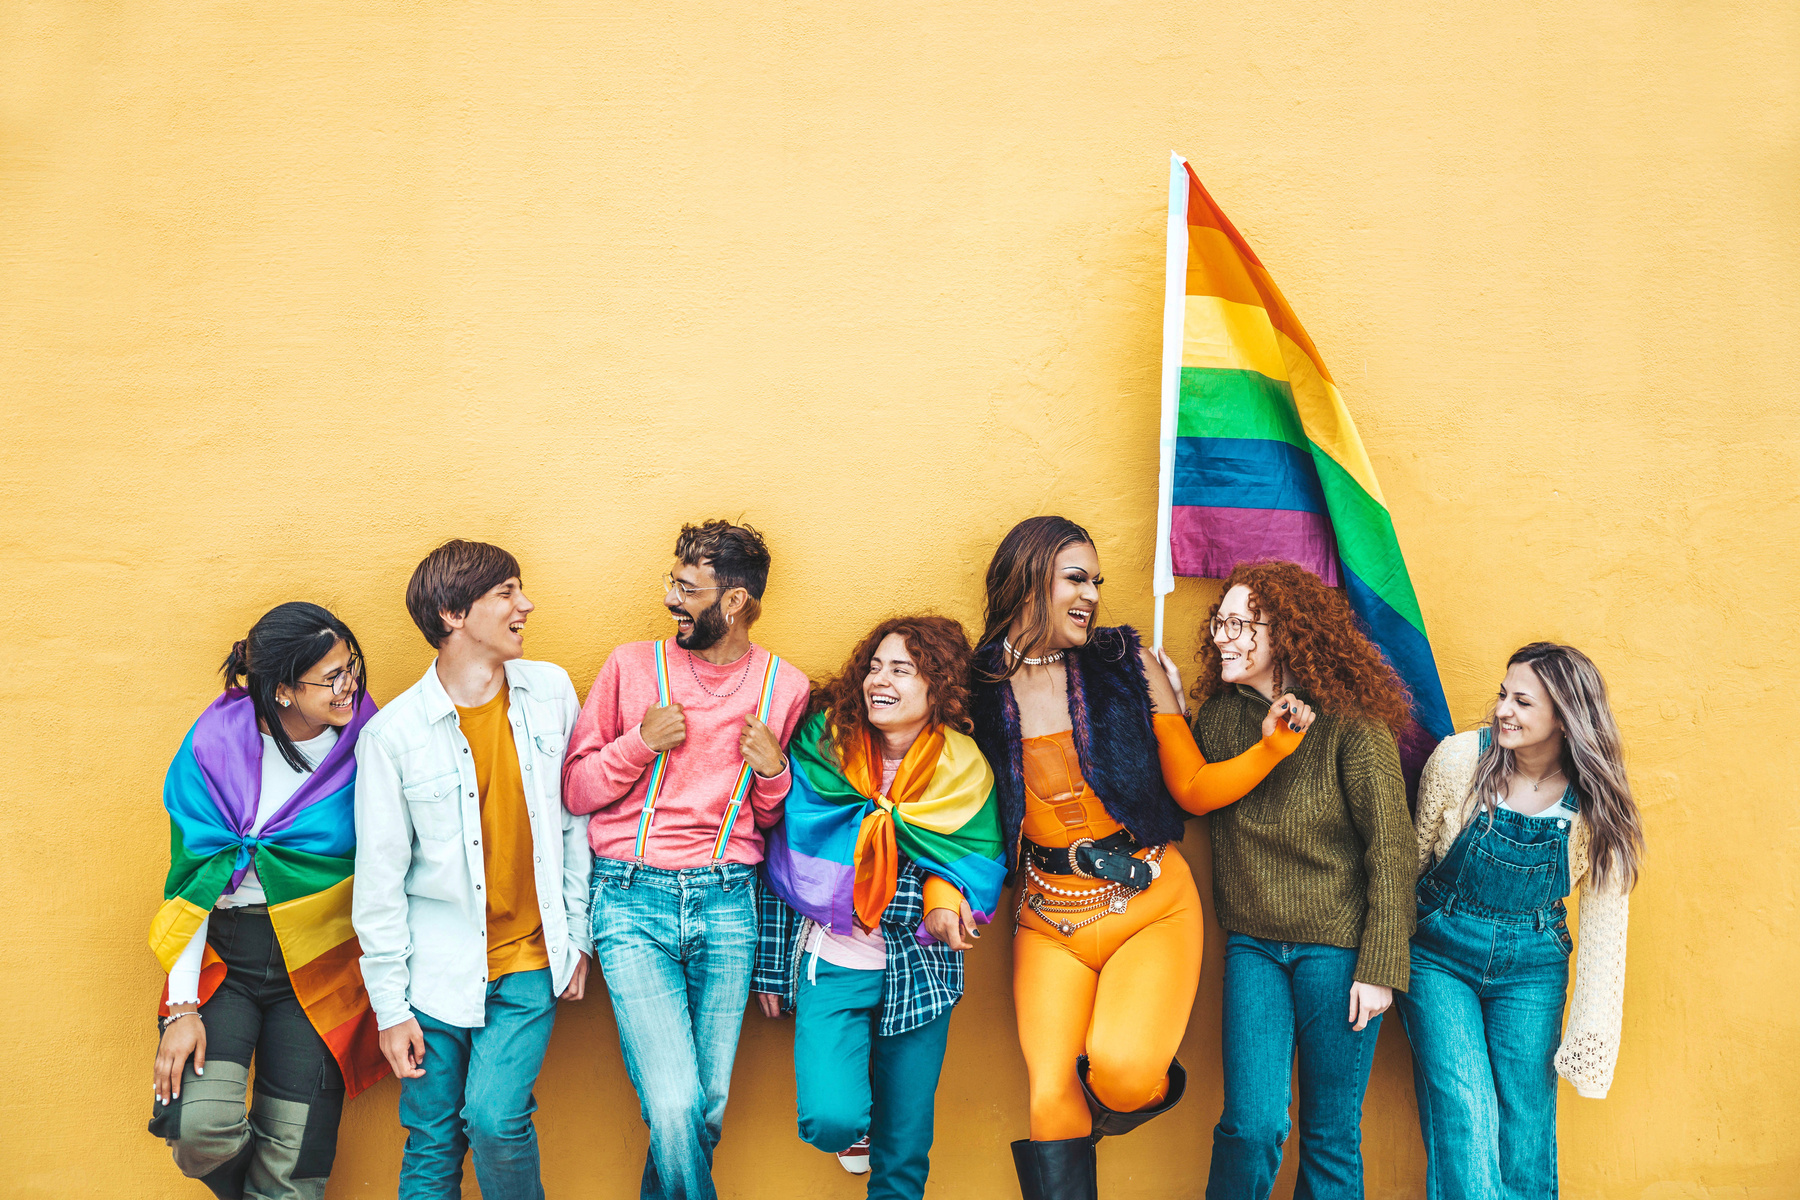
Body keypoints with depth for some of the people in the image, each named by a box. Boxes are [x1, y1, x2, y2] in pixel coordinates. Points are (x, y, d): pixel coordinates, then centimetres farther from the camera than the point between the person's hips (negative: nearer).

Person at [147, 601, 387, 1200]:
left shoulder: (365, 746, -6)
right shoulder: (214, 745, -7)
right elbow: (193, 879, -5)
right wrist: (181, 1007, -10)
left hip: (319, 965, 0)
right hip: (222, 953, 0)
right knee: (202, 1128, -18)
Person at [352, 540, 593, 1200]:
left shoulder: (550, 692, -1)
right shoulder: (393, 733, -9)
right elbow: (380, 881, -4)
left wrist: (578, 936, 9)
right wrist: (390, 1007, -3)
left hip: (529, 964, 1)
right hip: (437, 970, -1)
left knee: (495, 1119, -13)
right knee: (432, 1146, 6)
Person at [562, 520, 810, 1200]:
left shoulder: (785, 686, 5)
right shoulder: (632, 665, 1)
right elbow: (574, 790, 4)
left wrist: (774, 770, -4)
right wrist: (640, 743, -10)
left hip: (727, 901, 2)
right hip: (633, 898, -2)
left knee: (709, 1105, 6)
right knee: (675, 1105, -15)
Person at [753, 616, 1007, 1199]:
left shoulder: (963, 769, -4)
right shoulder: (823, 745, -7)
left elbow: (981, 858, 4)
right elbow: (785, 861, 0)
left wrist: (947, 901, -19)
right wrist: (771, 969, 3)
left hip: (921, 965, 2)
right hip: (832, 961, -1)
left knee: (906, 1145, 9)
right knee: (831, 1121, -17)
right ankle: (855, 1106, 18)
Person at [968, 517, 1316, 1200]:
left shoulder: (1130, 665, 0)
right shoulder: (978, 689, 0)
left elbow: (1194, 789, 4)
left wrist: (1272, 745, -9)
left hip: (1150, 901, -1)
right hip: (1049, 917, 1)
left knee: (1121, 1072, -21)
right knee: (1051, 1101, -5)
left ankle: (1145, 1084, 14)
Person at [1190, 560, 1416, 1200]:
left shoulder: (1351, 722, -11)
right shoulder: (1218, 716, 4)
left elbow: (1391, 847, -10)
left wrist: (1380, 968, -11)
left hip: (1337, 948, -3)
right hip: (1252, 944, 3)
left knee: (1332, 1136, 7)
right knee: (1251, 1124, -3)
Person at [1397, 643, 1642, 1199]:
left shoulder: (1596, 804, -9)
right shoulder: (1459, 758, -13)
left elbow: (1603, 928, -2)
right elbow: (1414, 856, 1)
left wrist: (1591, 1044, -3)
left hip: (1531, 969, 1)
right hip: (1439, 958, -1)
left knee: (1525, 1130, 4)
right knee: (1463, 1122, -11)